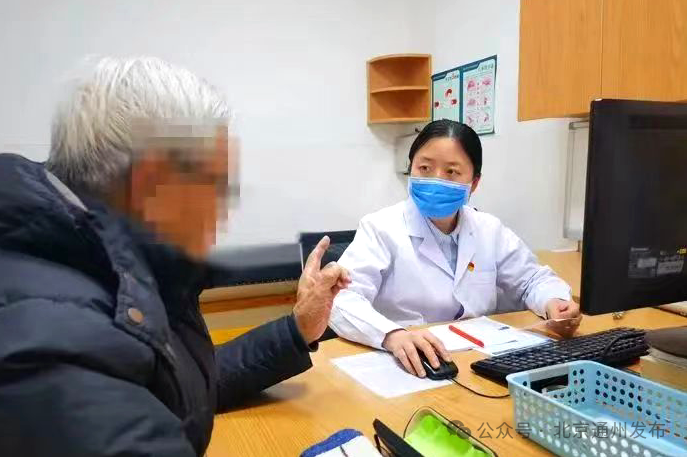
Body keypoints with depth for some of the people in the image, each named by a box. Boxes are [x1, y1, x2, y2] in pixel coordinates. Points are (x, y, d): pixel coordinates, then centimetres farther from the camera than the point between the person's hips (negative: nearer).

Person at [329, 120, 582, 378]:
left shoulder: (489, 230, 7)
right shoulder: (381, 228, -10)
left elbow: (533, 279, 18)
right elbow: (341, 297, -22)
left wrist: (553, 303, -5)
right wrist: (392, 335, -40)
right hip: (411, 368, -6)